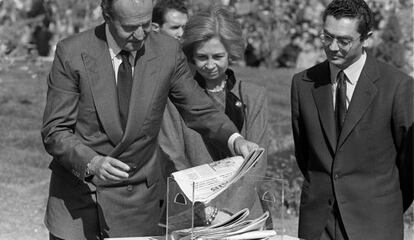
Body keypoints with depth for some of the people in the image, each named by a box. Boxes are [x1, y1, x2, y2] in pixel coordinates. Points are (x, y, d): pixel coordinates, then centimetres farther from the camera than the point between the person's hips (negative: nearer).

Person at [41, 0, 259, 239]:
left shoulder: (168, 51, -6)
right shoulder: (72, 53, -11)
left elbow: (200, 110, 3)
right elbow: (55, 132, -11)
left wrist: (234, 139, -16)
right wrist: (92, 163, -29)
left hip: (137, 202, 1)